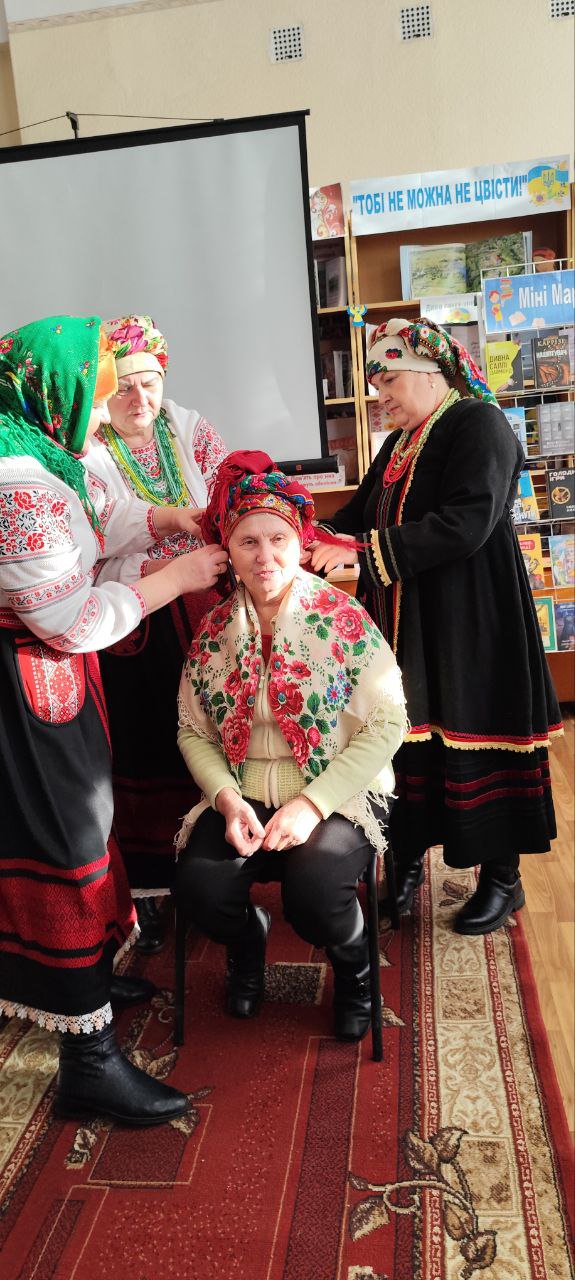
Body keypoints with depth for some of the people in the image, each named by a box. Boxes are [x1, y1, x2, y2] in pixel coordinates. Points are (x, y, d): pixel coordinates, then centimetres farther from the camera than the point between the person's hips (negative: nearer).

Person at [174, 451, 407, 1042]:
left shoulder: (343, 618, -7)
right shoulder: (214, 630, 4)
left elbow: (386, 725, -11)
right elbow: (193, 731, 6)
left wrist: (312, 804, -18)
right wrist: (227, 800, -13)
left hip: (337, 795, -3)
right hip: (244, 799, 3)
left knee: (313, 889, -31)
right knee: (199, 884, -23)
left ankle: (354, 968, 9)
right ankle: (247, 944, 17)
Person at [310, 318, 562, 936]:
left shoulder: (479, 424, -9)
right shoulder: (400, 443, 17)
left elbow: (466, 521, -23)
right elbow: (359, 513, 14)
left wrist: (366, 551, -25)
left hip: (467, 623, -7)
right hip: (402, 624, 7)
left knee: (474, 739, 2)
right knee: (406, 739, 8)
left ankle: (502, 878, 18)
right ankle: (407, 862, 24)